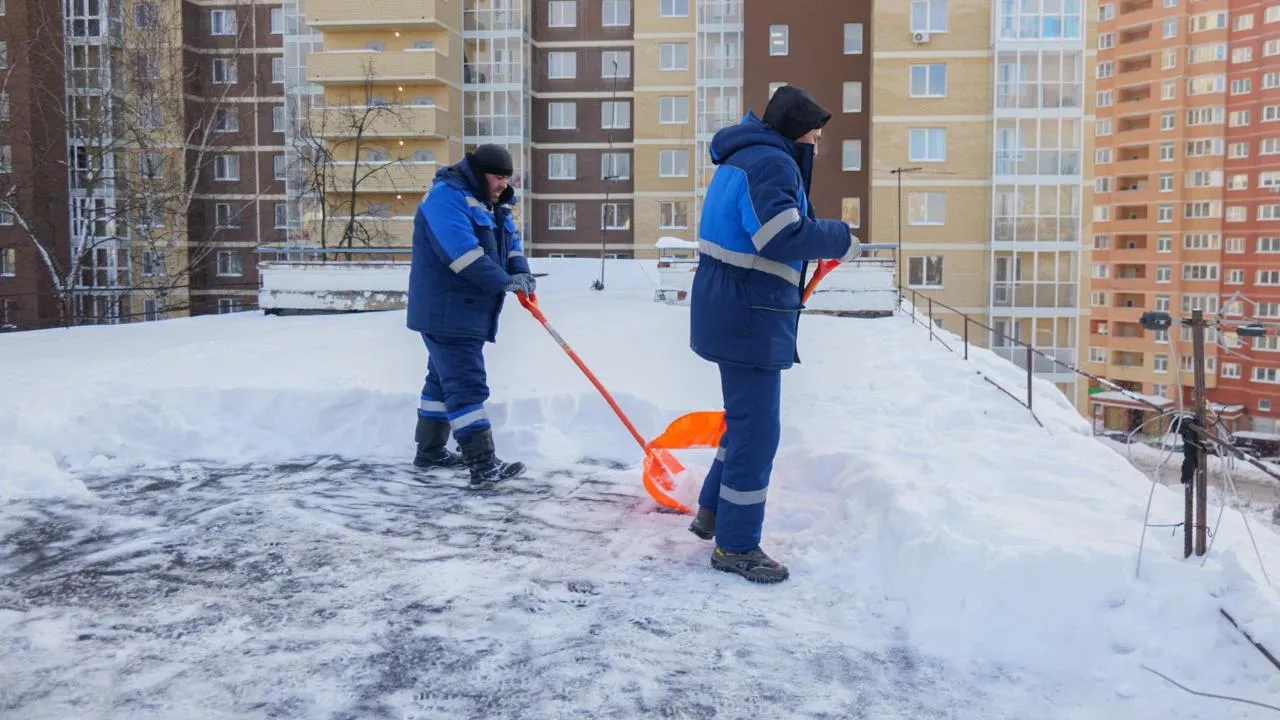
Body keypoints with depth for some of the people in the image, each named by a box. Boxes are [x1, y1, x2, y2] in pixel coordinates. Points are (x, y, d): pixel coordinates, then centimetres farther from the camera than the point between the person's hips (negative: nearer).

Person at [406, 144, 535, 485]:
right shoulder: (446, 197, -15)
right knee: (467, 385, -13)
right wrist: (505, 281, -22)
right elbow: (462, 252, -26)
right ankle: (483, 465, -13)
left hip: (468, 312, 11)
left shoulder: (490, 204, 17)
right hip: (446, 312, -11)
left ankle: (430, 451, 30)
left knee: (444, 379, 18)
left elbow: (510, 241, 14)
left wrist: (521, 272, -7)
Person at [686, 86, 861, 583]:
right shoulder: (771, 163, -15)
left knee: (748, 417, 23)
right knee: (757, 429, -4)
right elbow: (783, 237, -27)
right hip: (748, 317, -11)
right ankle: (736, 546, 6)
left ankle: (713, 511, 34)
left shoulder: (745, 157, 19)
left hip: (731, 312, 11)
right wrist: (841, 240, -13)